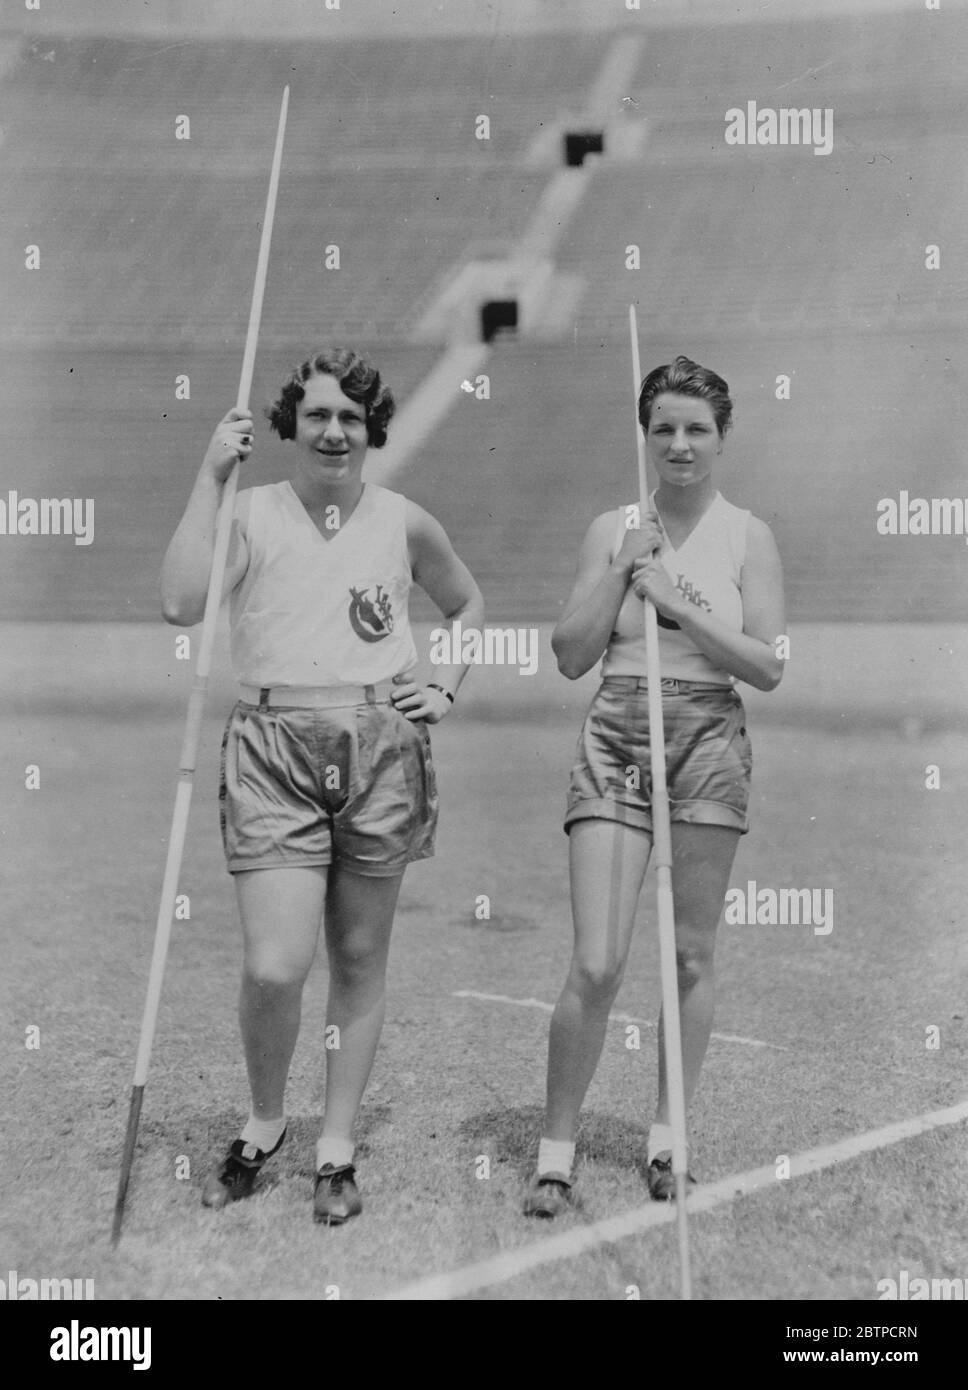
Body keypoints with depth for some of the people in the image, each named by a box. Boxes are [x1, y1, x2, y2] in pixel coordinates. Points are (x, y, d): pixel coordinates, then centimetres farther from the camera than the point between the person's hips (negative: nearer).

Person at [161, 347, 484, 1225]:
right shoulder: (253, 512, 2)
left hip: (382, 747, 2)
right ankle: (264, 1123, 19)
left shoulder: (404, 522, 7)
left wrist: (444, 690, 9)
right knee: (274, 969, -10)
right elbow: (181, 604, -15)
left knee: (360, 959, 9)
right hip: (274, 747, -2)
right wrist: (212, 477, -13)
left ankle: (337, 1146, 26)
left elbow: (468, 606, 23)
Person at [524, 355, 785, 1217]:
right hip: (617, 738, 0)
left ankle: (668, 1134, 25)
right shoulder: (612, 530, 6)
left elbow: (768, 667, -4)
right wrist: (622, 575, -7)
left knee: (692, 956, 8)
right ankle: (557, 1148, 9)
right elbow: (571, 656, 4)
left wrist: (679, 603, -13)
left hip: (709, 742, 0)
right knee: (596, 965, -6)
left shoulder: (748, 537, 3)